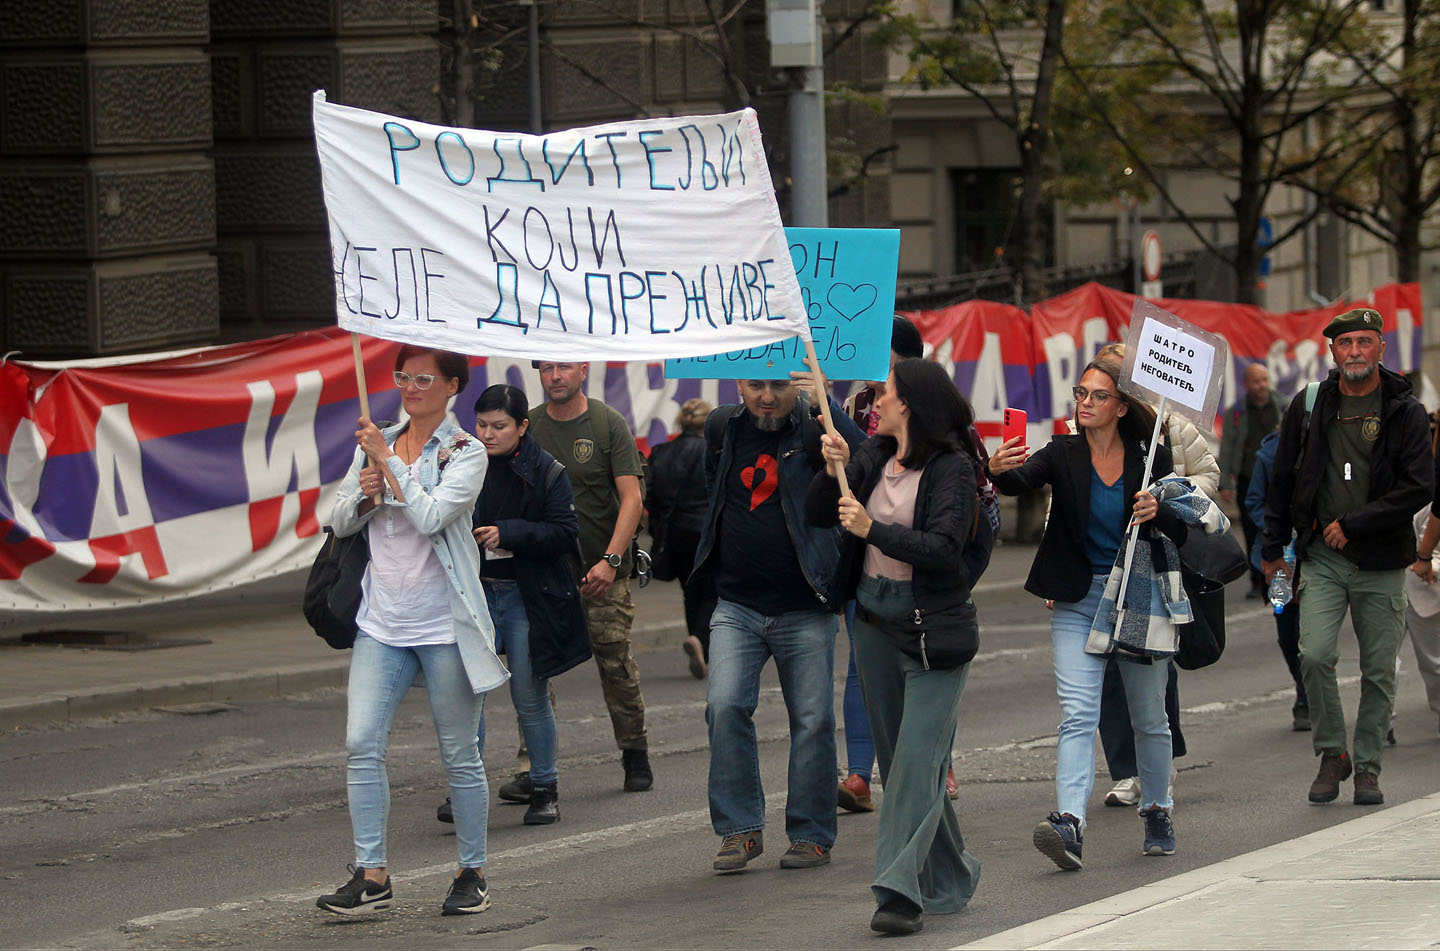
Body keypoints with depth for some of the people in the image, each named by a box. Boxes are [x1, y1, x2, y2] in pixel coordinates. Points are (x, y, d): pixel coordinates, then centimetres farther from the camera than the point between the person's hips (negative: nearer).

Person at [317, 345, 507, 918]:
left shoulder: (464, 453, -5)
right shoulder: (375, 444, 10)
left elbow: (431, 516, -19)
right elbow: (340, 523, 12)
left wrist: (389, 461, -15)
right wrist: (365, 493, -8)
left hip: (444, 624, -4)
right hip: (382, 622, 4)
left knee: (459, 754, 4)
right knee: (362, 744, -8)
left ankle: (473, 872, 17)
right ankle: (371, 876, -4)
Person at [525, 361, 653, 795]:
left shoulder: (609, 425, -1)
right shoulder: (528, 426, 8)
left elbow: (631, 498, -6)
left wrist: (610, 560, -16)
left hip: (602, 570, -2)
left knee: (616, 662, -3)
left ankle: (635, 758, 12)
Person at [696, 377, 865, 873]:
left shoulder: (814, 431, -6)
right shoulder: (722, 428, 8)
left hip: (804, 611, -3)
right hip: (736, 605, 3)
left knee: (812, 720, 1)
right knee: (726, 706, -13)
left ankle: (812, 834, 14)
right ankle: (740, 829, -4)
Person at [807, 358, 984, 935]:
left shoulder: (952, 467, -11)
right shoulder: (875, 456, 8)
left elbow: (945, 548, -20)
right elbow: (816, 516, 8)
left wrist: (873, 530, -24)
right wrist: (833, 470, -8)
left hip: (934, 630, -7)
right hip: (875, 623, 7)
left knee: (917, 757, -13)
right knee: (896, 757, 11)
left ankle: (900, 890, -17)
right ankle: (947, 881, 23)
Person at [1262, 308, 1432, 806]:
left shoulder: (1405, 412, -2)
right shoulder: (1309, 405, 6)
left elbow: (1419, 486, -9)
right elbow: (1283, 478, 14)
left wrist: (1352, 524, -13)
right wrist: (1273, 547, 14)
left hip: (1381, 560, -1)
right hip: (1321, 557, 1)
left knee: (1378, 670, 3)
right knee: (1315, 655, -14)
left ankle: (1368, 765, 16)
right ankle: (1331, 754, 4)